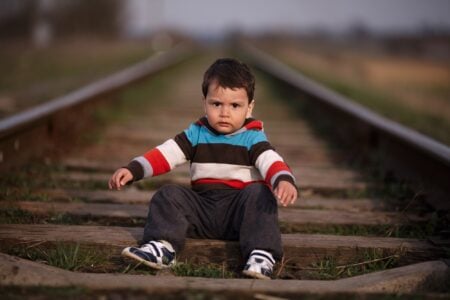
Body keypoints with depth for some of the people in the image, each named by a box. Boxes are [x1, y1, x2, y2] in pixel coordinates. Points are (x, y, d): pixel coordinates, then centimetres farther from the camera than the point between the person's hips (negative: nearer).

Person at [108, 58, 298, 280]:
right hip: (202, 206, 3)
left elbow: (271, 161, -16)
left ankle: (261, 255, -43)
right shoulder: (196, 134, 9)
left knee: (259, 193, -31)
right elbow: (164, 154, 1)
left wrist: (284, 180, -40)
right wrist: (132, 170, -14)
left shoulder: (253, 138, 0)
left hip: (240, 209, -3)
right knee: (169, 194, -15)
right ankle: (162, 247, -33)